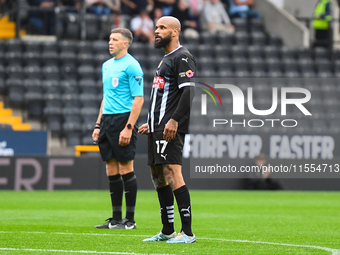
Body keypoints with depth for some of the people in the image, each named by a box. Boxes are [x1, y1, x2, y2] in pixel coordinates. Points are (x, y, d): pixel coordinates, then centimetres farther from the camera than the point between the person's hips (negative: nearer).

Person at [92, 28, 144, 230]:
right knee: (112, 170, 7)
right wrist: (98, 125, 18)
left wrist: (128, 128, -20)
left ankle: (130, 219, -1)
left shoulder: (131, 66, -8)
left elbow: (138, 99, -13)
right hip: (107, 120, 8)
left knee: (126, 169, -5)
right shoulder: (107, 65, 17)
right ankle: (116, 218, 12)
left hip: (123, 119, -8)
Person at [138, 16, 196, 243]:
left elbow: (188, 91, -19)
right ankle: (167, 231, 18)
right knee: (158, 177, 12)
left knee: (172, 174, -16)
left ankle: (187, 232, -16)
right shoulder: (166, 60, 23)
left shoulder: (182, 58, -8)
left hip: (170, 129, -11)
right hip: (157, 128, 11)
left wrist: (174, 120, -25)